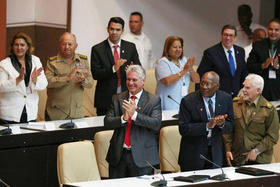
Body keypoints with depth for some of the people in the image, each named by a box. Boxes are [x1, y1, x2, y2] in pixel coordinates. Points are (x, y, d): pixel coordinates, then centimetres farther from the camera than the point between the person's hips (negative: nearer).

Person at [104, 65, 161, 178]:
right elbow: (107, 122, 1)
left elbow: (157, 124, -13)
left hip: (141, 157, -3)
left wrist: (134, 115, -23)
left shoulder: (154, 100, 1)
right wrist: (123, 118, -18)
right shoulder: (117, 99, 10)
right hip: (118, 155, 3)